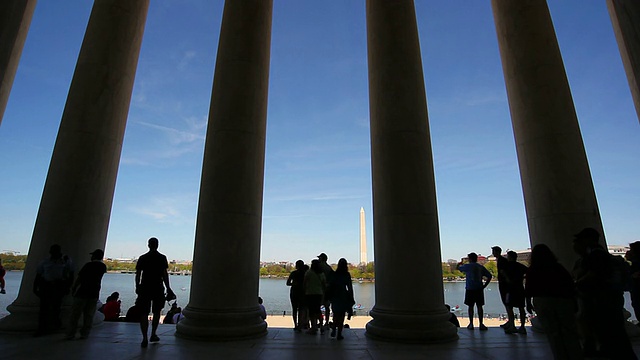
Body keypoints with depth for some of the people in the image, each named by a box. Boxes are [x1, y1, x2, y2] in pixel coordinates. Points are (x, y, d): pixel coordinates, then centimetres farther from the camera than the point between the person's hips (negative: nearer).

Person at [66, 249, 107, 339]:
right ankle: (84, 334, 8)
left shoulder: (88, 265, -8)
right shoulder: (103, 267, 6)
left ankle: (70, 334, 8)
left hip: (83, 292, -4)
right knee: (89, 315, 9)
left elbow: (79, 278, -7)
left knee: (75, 314, 6)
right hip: (94, 294, 4)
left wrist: (73, 289, 4)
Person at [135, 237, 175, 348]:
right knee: (156, 312, 15)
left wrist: (137, 287, 15)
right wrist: (168, 288, 0)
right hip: (158, 288, -1)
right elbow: (165, 274, -5)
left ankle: (145, 338, -3)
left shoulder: (142, 258, 4)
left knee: (144, 313, 4)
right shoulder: (162, 258, -2)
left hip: (144, 288, 1)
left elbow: (138, 274, 5)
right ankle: (153, 335, 20)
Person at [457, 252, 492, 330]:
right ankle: (481, 324, 6)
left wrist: (460, 264, 36)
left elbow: (459, 268, 13)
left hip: (470, 289, -3)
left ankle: (471, 324, 8)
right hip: (479, 289, 3)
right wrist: (484, 285, 5)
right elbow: (489, 276, 3)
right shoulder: (481, 267, 8)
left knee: (470, 306, 4)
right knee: (479, 306, 6)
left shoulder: (467, 266, -3)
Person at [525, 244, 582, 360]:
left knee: (553, 333, 2)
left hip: (542, 302, -2)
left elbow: (529, 288, 1)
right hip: (564, 300, 2)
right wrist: (574, 301, 14)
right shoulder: (559, 267, 11)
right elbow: (571, 285, 9)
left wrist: (528, 303, 7)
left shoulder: (532, 270, 6)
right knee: (569, 331, 9)